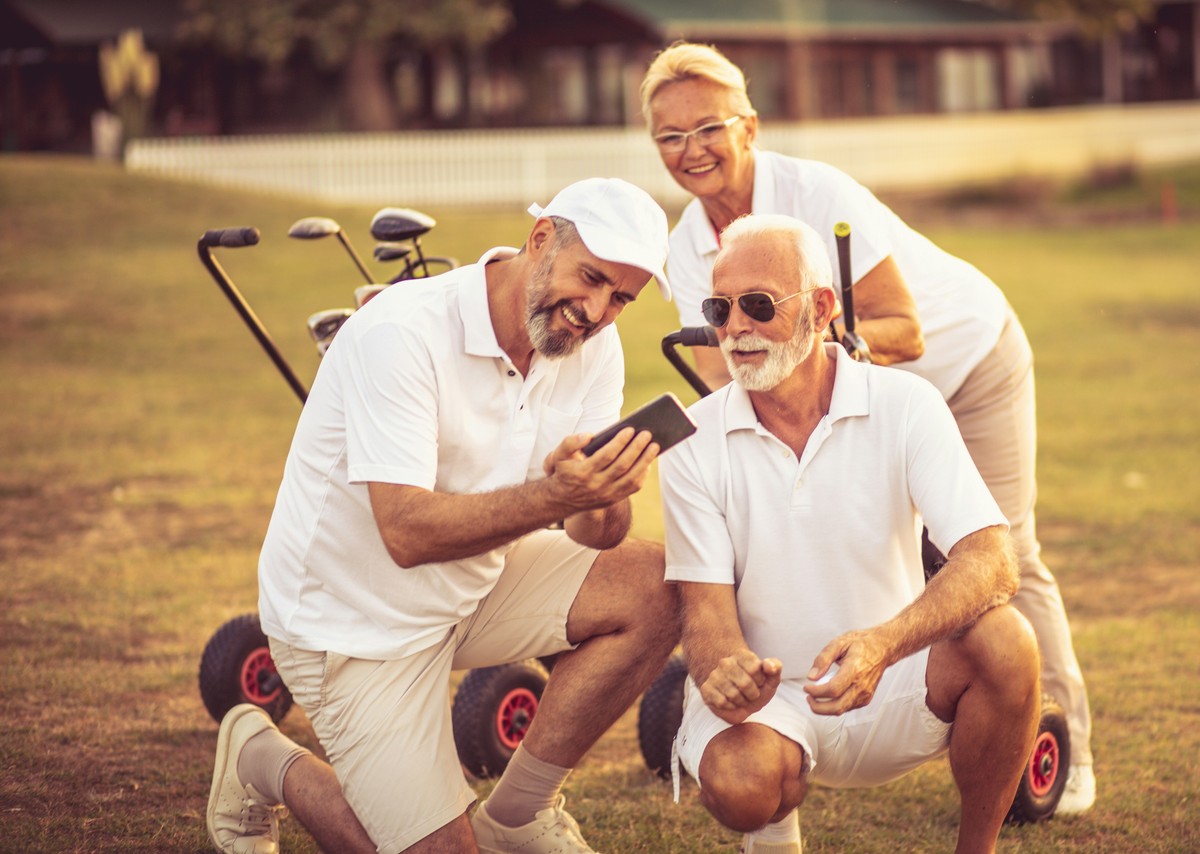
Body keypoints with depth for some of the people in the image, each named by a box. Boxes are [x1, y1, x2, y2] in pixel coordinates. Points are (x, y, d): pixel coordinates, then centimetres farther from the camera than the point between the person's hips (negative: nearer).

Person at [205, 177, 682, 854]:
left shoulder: (593, 347, -7)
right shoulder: (402, 333, -28)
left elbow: (595, 539, -11)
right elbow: (408, 531, -35)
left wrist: (604, 502, -35)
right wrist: (554, 498, -47)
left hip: (476, 583, 6)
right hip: (356, 621, -6)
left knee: (657, 587, -17)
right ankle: (263, 763, 20)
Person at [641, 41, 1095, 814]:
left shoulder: (816, 196, -31)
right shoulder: (689, 246, -13)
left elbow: (904, 331, -31)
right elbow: (721, 382, -15)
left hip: (969, 361, -6)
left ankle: (1066, 747, 7)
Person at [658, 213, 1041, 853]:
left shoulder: (905, 406, -9)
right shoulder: (692, 444, -6)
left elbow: (990, 562, -20)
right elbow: (706, 608, -9)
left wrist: (883, 644, -40)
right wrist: (722, 671, -36)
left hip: (892, 683, 0)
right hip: (766, 702, 0)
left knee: (1003, 640, -30)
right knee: (738, 783, -35)